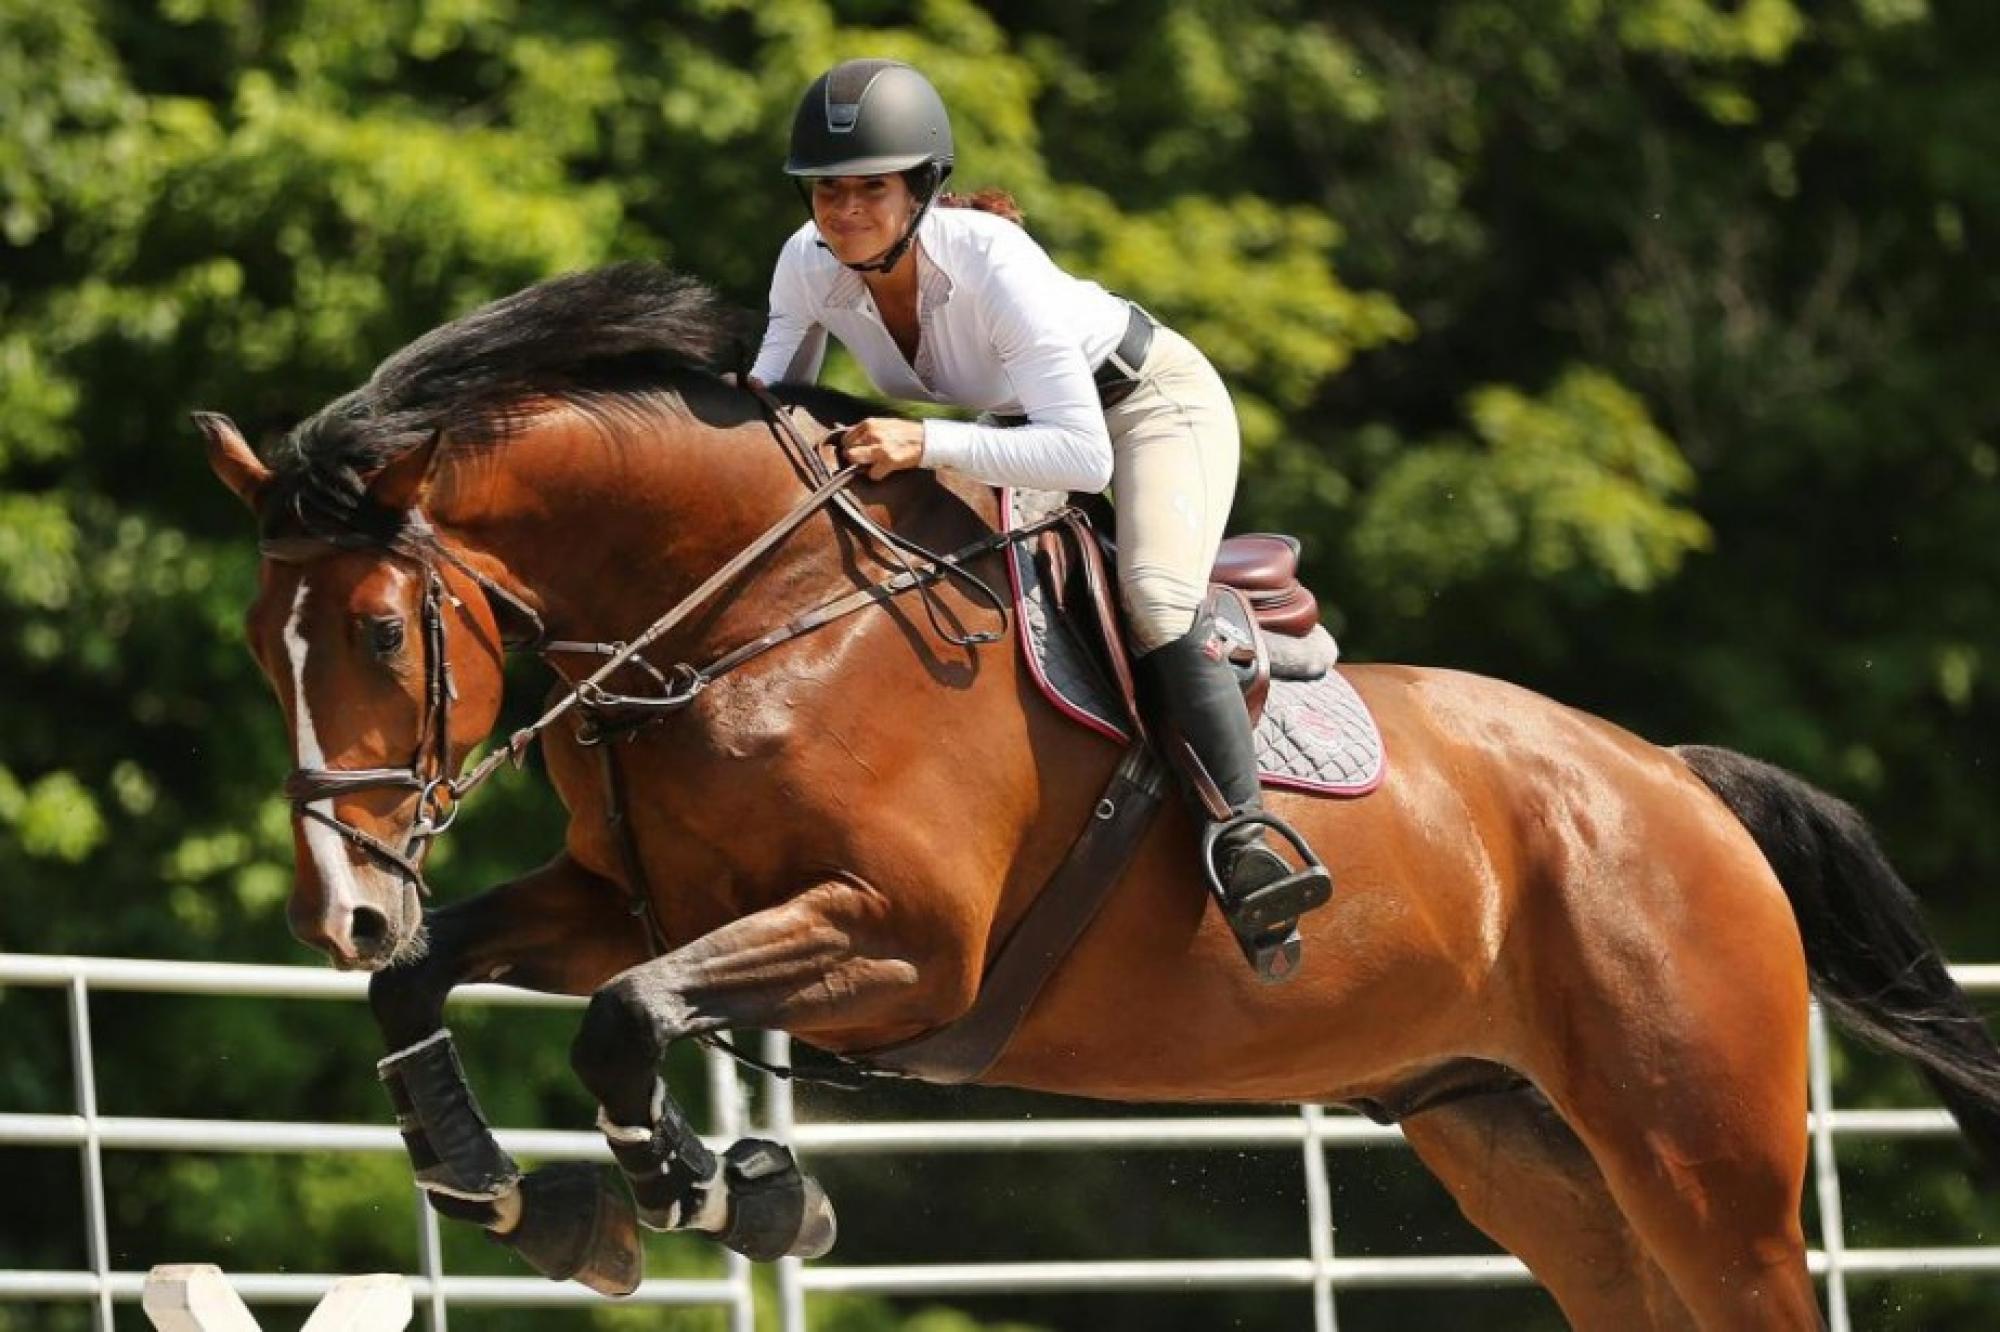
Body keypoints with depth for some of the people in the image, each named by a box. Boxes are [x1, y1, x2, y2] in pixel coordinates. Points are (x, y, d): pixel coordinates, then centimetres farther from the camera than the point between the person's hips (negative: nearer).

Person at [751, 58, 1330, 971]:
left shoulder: (992, 262, -38)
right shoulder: (810, 266, -20)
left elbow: (1085, 454, -41)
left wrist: (926, 444, -50)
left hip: (1154, 399, -7)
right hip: (1023, 416, 7)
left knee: (1155, 603, -30)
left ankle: (1241, 845, -28)